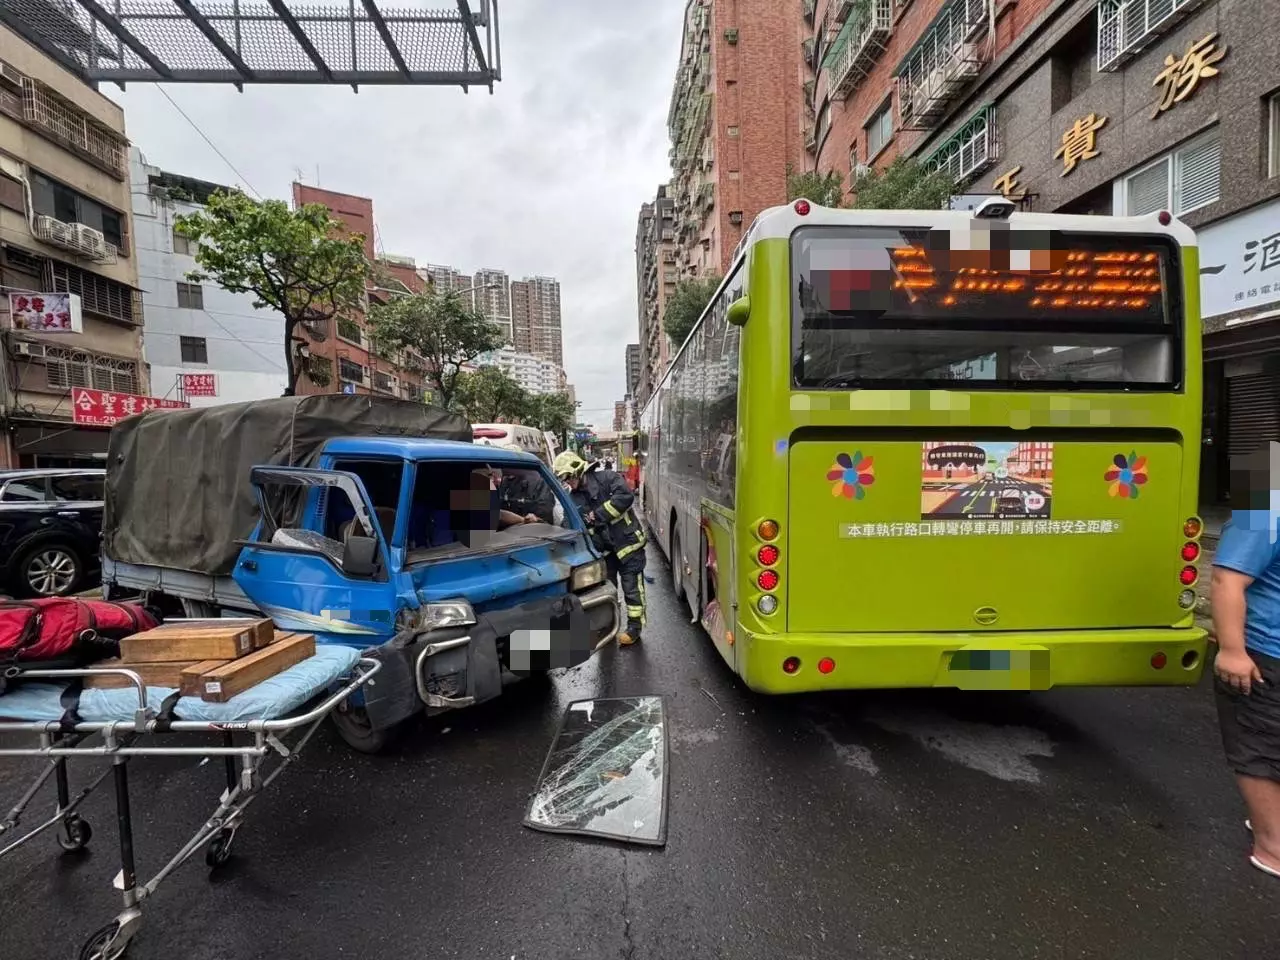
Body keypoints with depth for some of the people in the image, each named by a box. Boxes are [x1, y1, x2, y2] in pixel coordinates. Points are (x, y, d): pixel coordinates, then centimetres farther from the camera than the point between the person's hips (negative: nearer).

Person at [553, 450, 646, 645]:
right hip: (604, 548, 7)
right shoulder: (574, 498, 8)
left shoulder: (604, 477, -12)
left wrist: (599, 514, -21)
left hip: (627, 541, -7)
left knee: (632, 587, 2)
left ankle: (634, 627, 14)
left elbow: (626, 496, -26)